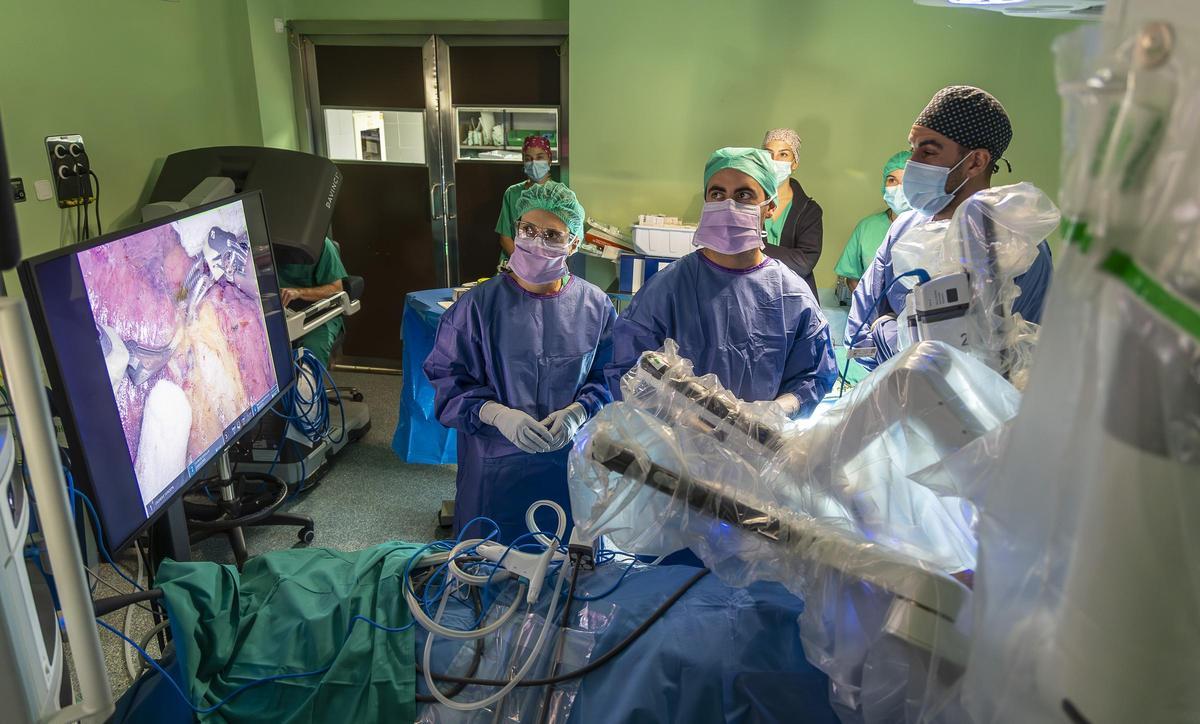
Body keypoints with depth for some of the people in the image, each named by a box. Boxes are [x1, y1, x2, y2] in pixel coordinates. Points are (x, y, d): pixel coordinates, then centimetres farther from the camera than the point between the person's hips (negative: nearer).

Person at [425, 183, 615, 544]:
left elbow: (609, 378, 4)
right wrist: (498, 415, -20)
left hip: (572, 461, 2)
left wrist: (577, 412, -15)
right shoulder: (480, 304, -7)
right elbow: (448, 380, -4)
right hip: (496, 466, -1)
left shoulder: (595, 305, -1)